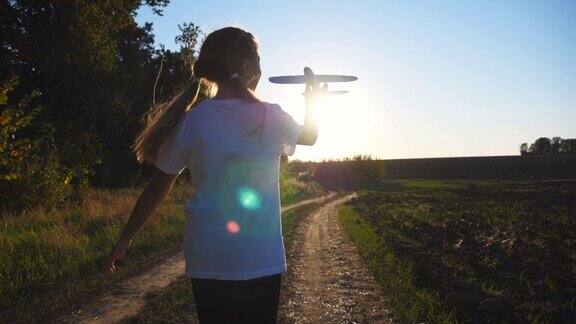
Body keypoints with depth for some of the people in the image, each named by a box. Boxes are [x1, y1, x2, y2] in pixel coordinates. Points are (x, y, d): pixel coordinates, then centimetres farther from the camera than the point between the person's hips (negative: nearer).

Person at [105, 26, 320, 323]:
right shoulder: (271, 117, -7)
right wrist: (312, 97, 33)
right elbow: (310, 136, 15)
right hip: (261, 261, -1)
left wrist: (125, 239, 12)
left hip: (206, 261, 2)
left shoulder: (191, 121, -4)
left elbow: (158, 187, 1)